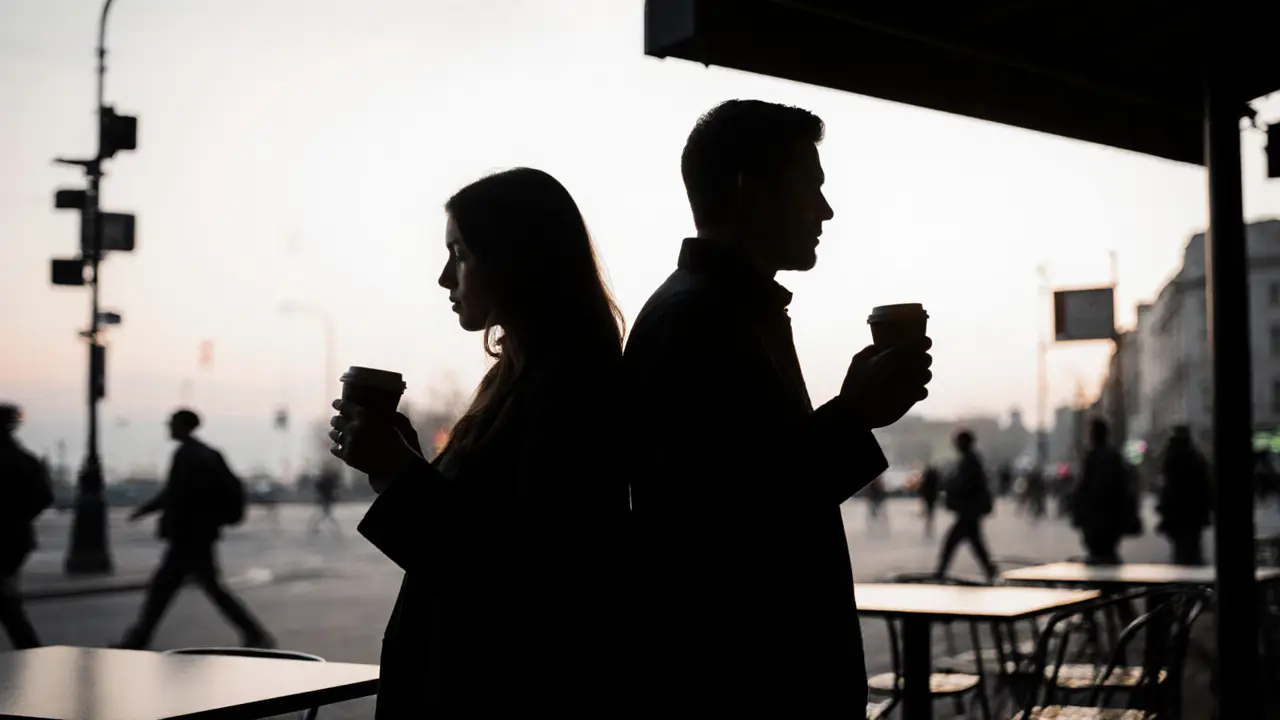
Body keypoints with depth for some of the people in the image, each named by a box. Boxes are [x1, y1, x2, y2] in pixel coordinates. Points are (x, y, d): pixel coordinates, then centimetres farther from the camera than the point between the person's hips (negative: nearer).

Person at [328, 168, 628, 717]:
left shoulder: (573, 382, -17)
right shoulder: (521, 376, 12)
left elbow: (524, 573, -23)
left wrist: (401, 474, -19)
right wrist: (400, 464, 1)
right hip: (473, 675, 9)